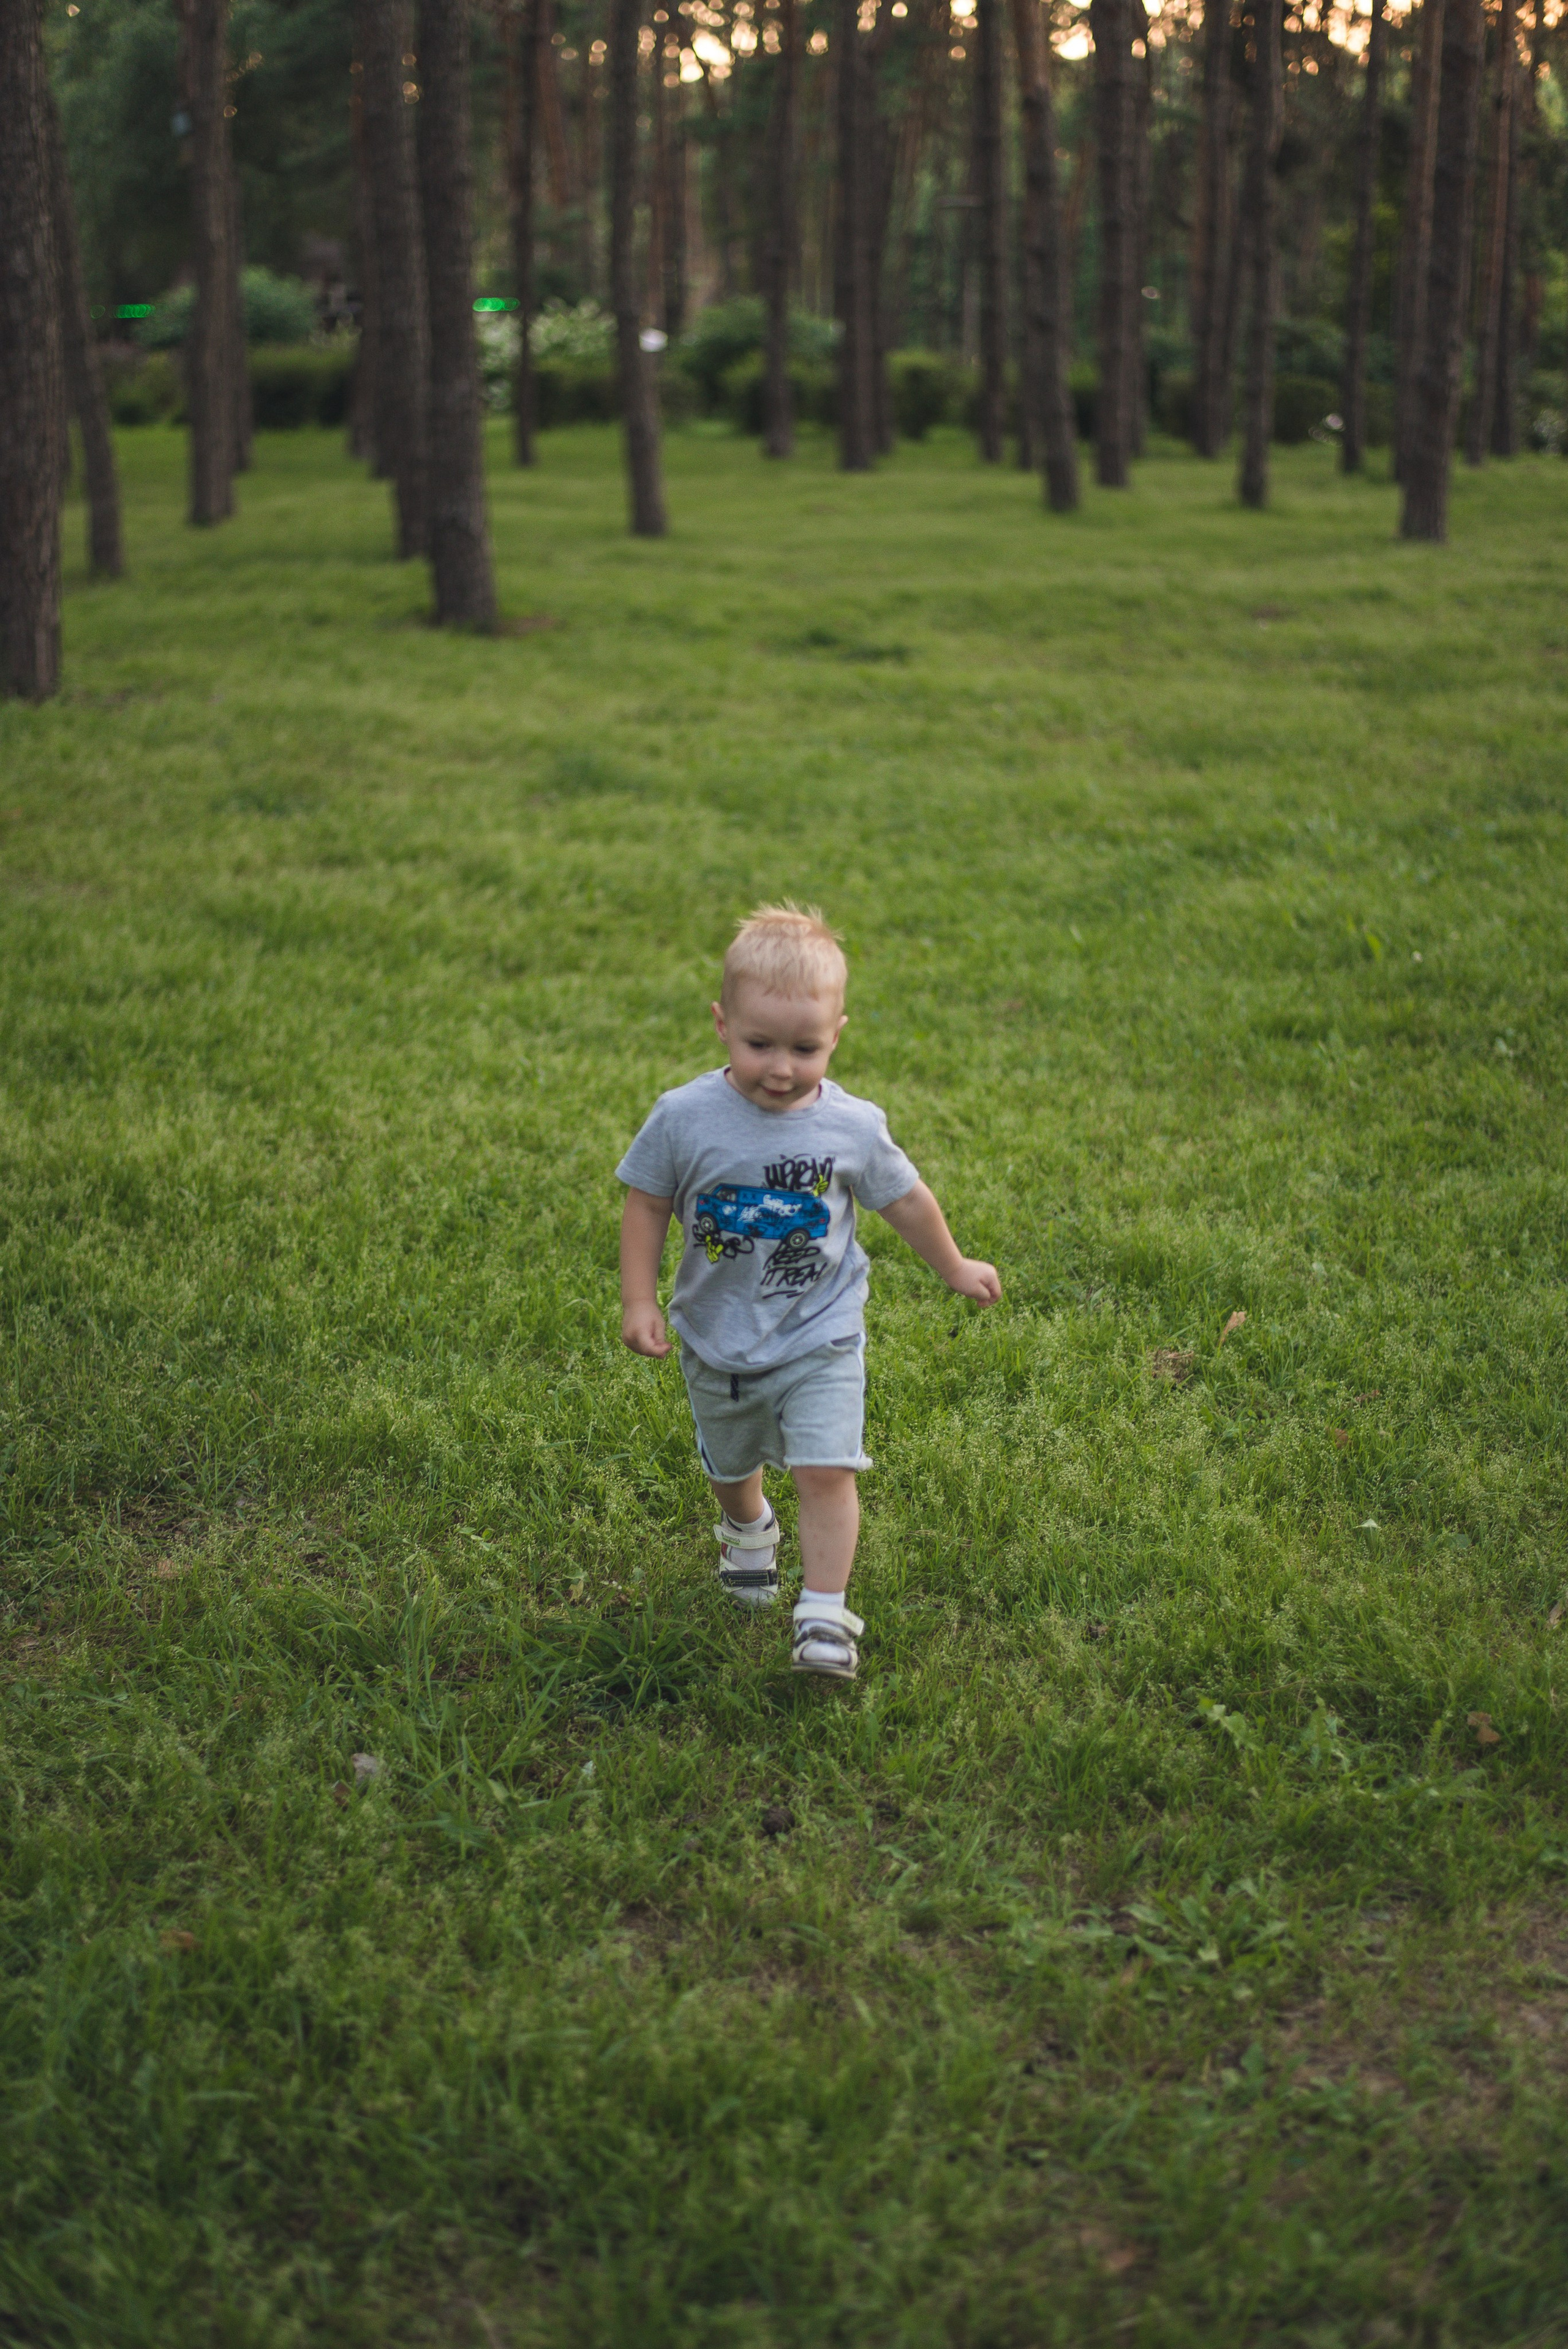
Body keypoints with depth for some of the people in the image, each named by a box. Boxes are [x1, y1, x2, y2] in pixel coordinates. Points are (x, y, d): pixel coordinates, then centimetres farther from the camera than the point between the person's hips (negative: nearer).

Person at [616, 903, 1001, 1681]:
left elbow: (904, 1200, 3)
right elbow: (647, 1204, -5)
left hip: (820, 1338, -1)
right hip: (718, 1337, 1)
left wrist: (955, 1267, 15)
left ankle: (823, 1616, -2)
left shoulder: (853, 1127, -14)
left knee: (827, 1471, -13)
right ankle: (748, 1532, 56)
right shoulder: (686, 1118, -18)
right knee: (730, 1465, 23)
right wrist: (638, 1301, -8)